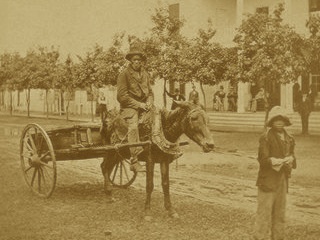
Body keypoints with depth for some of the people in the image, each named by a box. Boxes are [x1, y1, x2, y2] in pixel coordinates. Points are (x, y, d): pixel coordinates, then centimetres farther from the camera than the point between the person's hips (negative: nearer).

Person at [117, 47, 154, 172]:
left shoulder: (145, 74, 17)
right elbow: (121, 96, -8)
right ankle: (134, 161, -34)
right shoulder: (124, 74, -2)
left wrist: (149, 102, 0)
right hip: (129, 107, -7)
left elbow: (150, 92, 23)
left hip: (143, 105, 7)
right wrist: (138, 104, -14)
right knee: (133, 126, -29)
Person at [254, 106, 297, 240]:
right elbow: (262, 159, -13)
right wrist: (272, 161, -32)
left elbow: (292, 155, 17)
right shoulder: (266, 138, -9)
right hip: (268, 180, -7)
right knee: (264, 211, -5)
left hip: (283, 179, 7)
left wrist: (291, 159, -7)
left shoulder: (289, 139, 12)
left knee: (280, 213, 15)